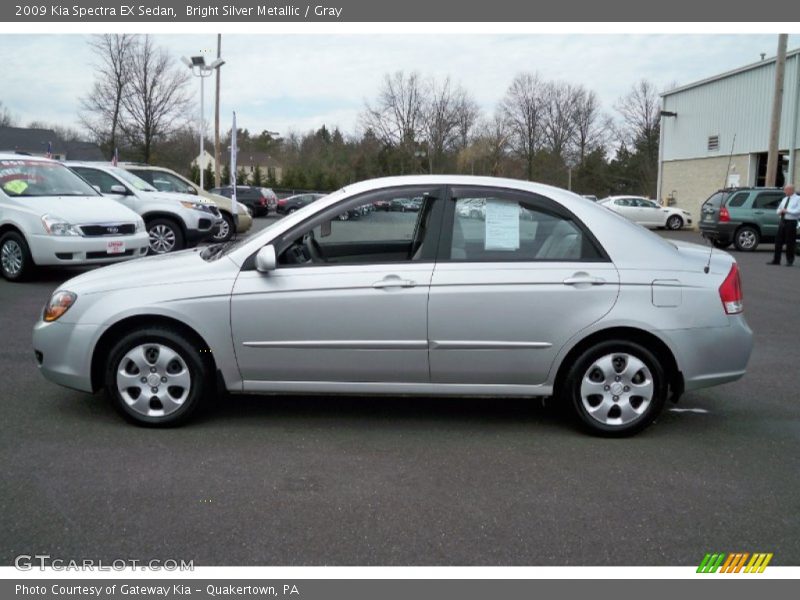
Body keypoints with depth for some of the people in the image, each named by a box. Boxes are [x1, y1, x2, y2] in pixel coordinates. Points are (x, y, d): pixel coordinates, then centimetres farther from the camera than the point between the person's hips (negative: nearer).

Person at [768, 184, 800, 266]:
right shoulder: (785, 199, 15)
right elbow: (779, 209, 24)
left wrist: (787, 211, -16)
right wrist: (780, 212, 2)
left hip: (791, 222, -6)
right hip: (782, 221, 6)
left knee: (790, 242, 0)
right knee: (778, 241, 5)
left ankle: (790, 261, 11)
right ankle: (776, 260, 10)